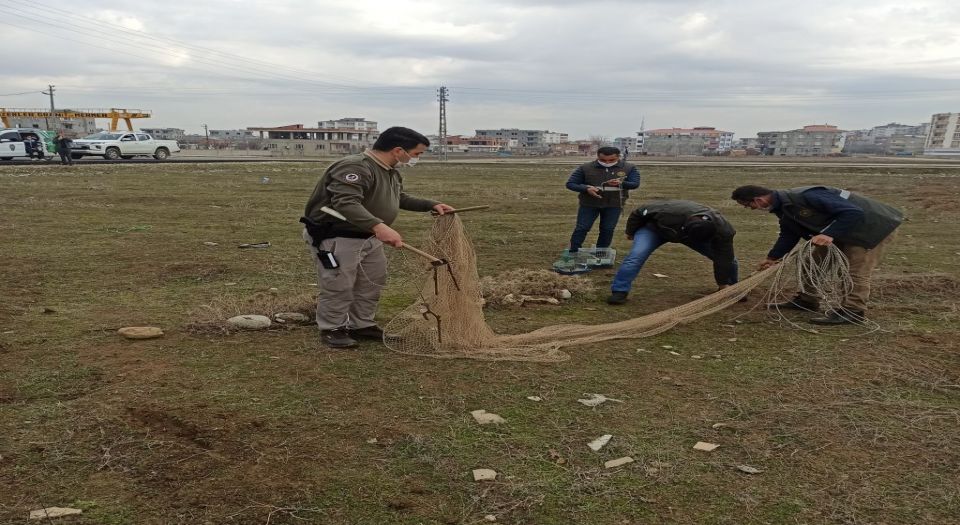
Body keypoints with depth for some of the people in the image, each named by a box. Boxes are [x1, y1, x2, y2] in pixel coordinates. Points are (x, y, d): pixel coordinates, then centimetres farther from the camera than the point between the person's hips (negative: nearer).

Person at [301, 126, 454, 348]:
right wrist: (378, 226, -52)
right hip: (335, 238, -10)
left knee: (373, 282, 16)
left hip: (369, 238, 10)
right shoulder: (355, 167, -28)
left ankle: (362, 325, 31)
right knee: (338, 287, -1)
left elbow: (400, 198, 22)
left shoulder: (391, 172, 7)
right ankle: (331, 329, 18)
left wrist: (431, 205, 11)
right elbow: (346, 203, -40)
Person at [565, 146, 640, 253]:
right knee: (582, 228, -2)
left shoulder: (629, 168, -2)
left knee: (608, 229, 5)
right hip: (589, 204, -1)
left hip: (613, 205, 1)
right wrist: (587, 188, -24)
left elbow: (635, 184, -6)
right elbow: (570, 184, -4)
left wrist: (621, 183, -29)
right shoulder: (586, 168, -6)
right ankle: (573, 251, 7)